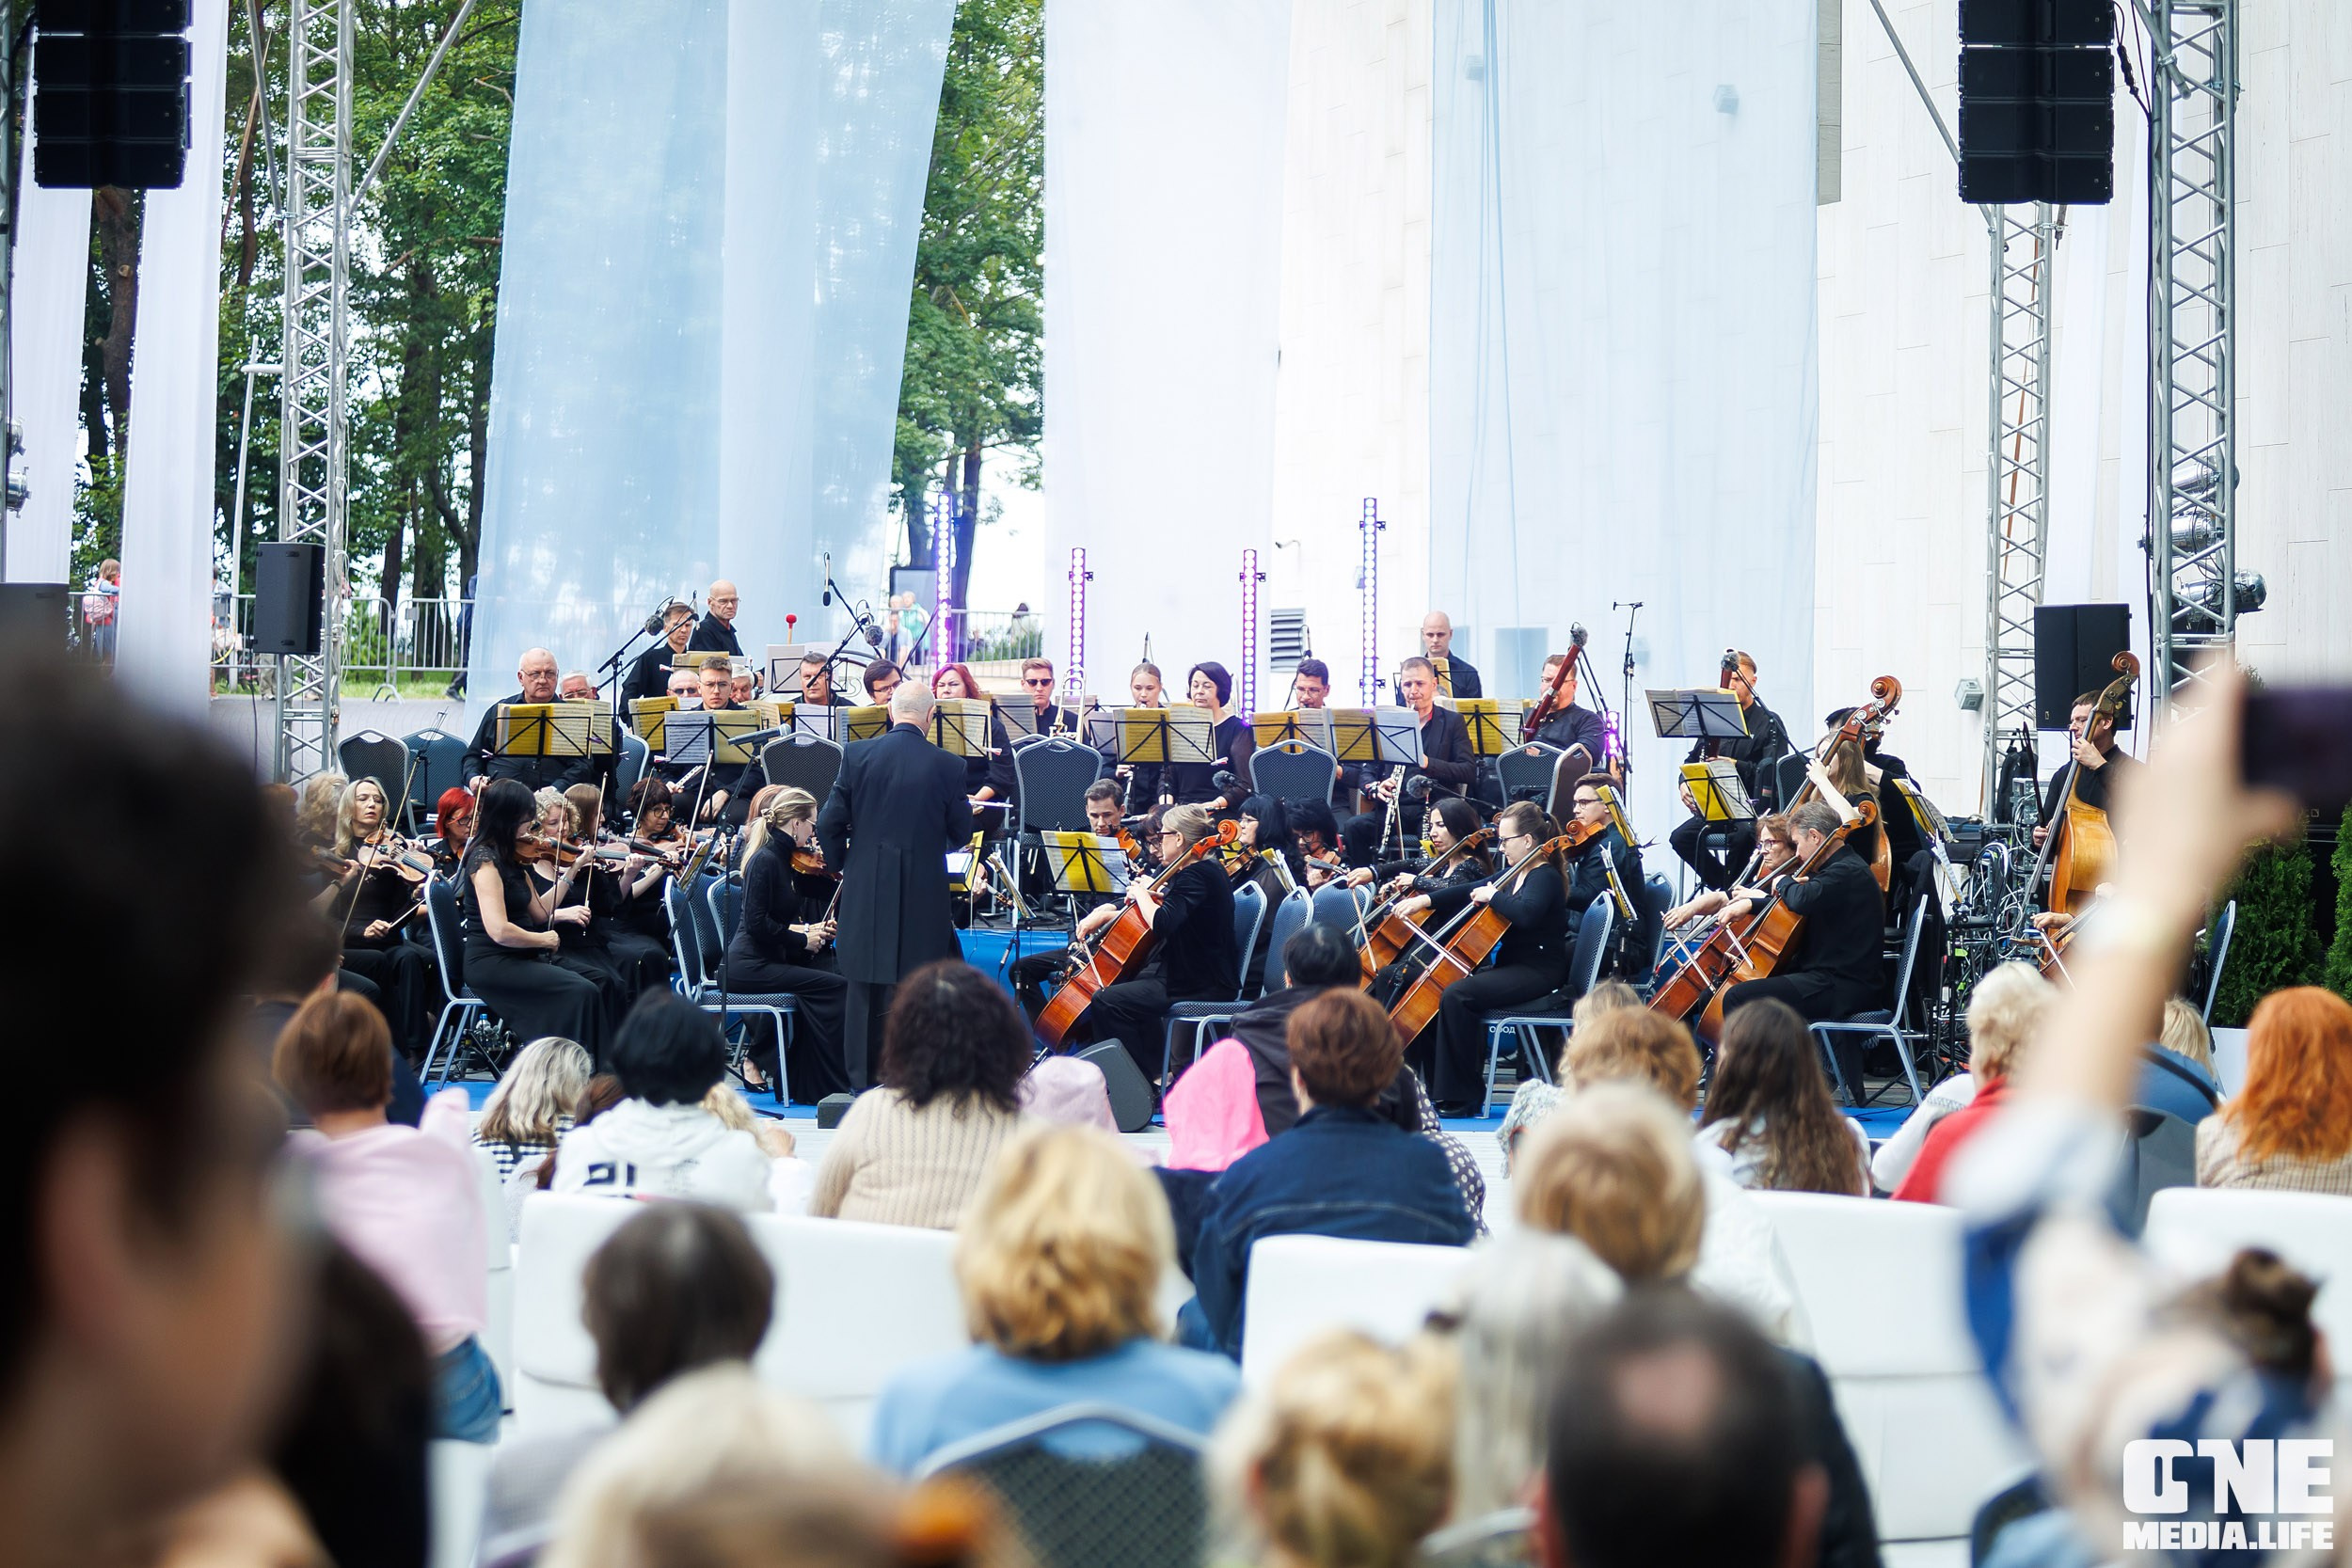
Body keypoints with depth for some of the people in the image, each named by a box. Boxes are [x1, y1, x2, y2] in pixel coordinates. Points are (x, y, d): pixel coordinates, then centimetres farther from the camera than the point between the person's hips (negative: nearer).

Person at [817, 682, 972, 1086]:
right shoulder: (947, 766, -6)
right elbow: (961, 833, 2)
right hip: (924, 895, -1)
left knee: (865, 987, 10)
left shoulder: (858, 755, -5)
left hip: (867, 890, 1)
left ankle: (862, 1079, 13)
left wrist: (843, 864, 14)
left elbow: (829, 824, -4)